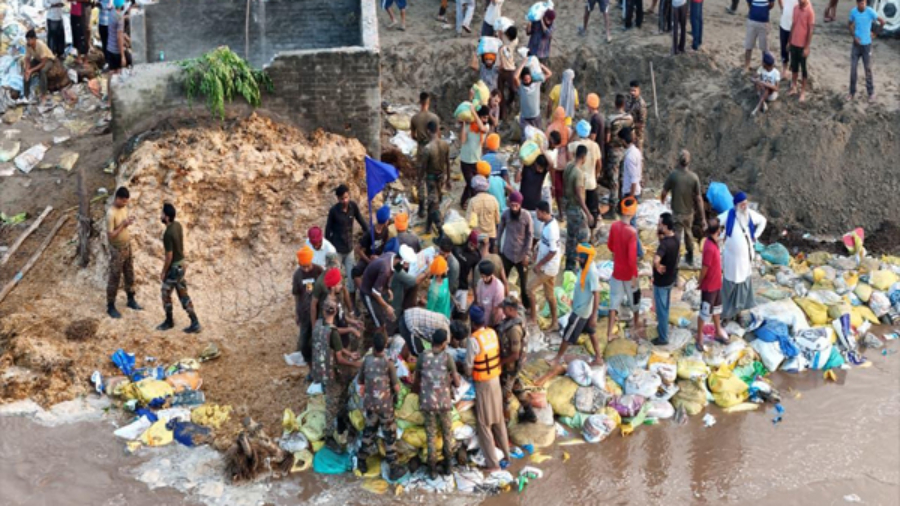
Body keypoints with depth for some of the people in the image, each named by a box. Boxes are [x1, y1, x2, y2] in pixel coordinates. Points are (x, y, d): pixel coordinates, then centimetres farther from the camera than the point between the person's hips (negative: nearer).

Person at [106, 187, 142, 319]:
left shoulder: (124, 207, 0)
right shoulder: (111, 213, -26)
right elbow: (110, 235, -25)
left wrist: (128, 223, -6)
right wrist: (123, 225, -27)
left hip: (127, 246, 8)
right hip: (117, 250, -8)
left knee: (130, 275, 20)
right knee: (114, 278, 3)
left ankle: (131, 300, 36)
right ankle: (110, 307, 15)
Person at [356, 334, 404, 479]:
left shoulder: (367, 360, -5)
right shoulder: (388, 363, -17)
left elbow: (359, 382, 7)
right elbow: (396, 388, -12)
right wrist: (395, 391, 10)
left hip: (369, 403, 4)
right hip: (385, 405, -4)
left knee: (369, 432, 21)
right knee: (389, 436, 6)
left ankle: (361, 462, 31)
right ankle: (393, 468, 11)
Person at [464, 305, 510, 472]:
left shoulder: (473, 340, -24)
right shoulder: (492, 333, -4)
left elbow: (469, 365, -17)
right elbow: (497, 354, 3)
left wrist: (469, 373, 4)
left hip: (483, 383, -7)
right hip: (496, 379, 7)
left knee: (484, 424, 4)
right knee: (499, 419, 22)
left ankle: (492, 463, 8)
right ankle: (506, 453, 36)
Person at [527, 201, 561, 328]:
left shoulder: (551, 229, -27)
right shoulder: (549, 223, 4)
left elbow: (553, 251, -26)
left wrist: (539, 264, -20)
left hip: (548, 267, -10)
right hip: (548, 266, 10)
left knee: (529, 288, -4)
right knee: (549, 294, 16)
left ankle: (533, 318, 5)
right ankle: (554, 322, 25)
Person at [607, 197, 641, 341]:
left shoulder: (614, 226, -8)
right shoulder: (632, 231, -26)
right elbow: (632, 256, -25)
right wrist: (635, 275, -16)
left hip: (617, 270, 4)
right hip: (628, 272, -4)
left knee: (615, 300, 11)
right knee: (634, 297, 20)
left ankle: (610, 332, 11)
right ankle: (637, 324, 42)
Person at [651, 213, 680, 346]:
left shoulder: (665, 244, -34)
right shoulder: (675, 238, -7)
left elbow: (656, 260, -50)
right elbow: (662, 237, 14)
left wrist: (658, 268, -29)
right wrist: (659, 234, -8)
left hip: (662, 281, -8)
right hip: (671, 278, 8)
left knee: (661, 309, 8)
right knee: (665, 306, 27)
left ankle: (663, 338, 20)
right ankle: (663, 327, 46)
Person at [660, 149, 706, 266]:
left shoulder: (673, 174, -19)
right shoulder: (694, 177, -13)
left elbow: (664, 193, -10)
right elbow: (698, 199, -11)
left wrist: (662, 200, 16)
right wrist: (703, 218, -5)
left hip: (677, 213, -3)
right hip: (689, 212, 3)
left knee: (676, 238, -1)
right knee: (688, 233, 25)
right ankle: (690, 258, 44)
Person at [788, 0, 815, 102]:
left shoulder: (810, 11, -17)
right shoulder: (795, 8, 3)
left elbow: (810, 30, -15)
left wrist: (807, 47, -16)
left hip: (803, 45, -6)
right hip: (794, 43, 6)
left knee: (803, 68, 5)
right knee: (794, 66, 16)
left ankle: (803, 92, 15)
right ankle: (794, 88, 31)